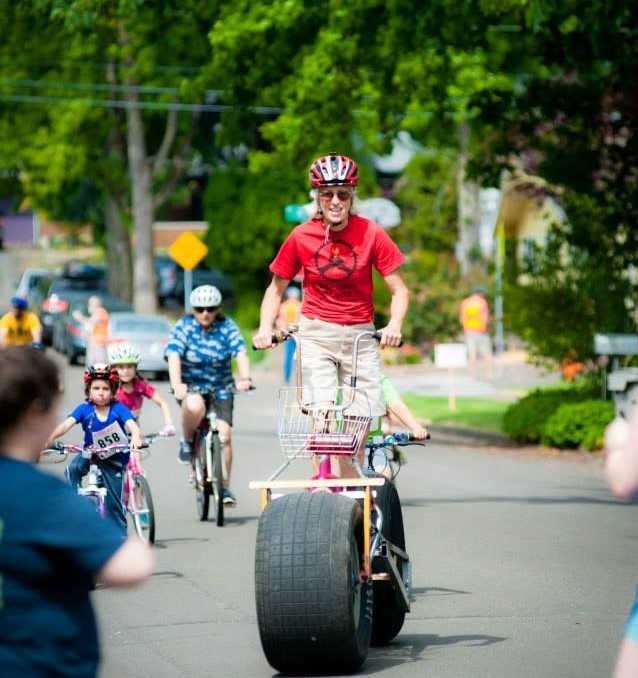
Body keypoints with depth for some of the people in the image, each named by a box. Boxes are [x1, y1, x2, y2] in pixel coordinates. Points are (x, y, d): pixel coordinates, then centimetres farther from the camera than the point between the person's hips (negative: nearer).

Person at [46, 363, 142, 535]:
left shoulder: (118, 408, -18)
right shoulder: (85, 409, -15)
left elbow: (131, 423, -32)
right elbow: (67, 424, -26)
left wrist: (136, 436, -56)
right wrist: (50, 438, -44)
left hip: (115, 458, -1)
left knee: (114, 501, 0)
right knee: (73, 468, -30)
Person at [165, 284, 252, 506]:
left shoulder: (227, 327, -4)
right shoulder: (184, 327, -7)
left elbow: (241, 352, -17)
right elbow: (174, 356, -21)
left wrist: (245, 378, -37)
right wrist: (176, 384, -39)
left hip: (221, 388, 2)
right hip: (191, 385, -2)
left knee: (224, 435, -12)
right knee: (195, 406, -37)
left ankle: (225, 487, 1)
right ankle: (186, 441, -7)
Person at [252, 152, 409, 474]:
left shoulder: (371, 234, -8)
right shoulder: (301, 237, -7)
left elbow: (399, 290, -5)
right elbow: (276, 288, 6)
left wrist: (394, 325, -23)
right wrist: (265, 329, -10)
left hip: (360, 334, 1)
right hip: (316, 333, -1)